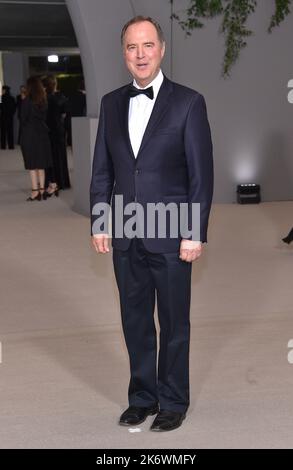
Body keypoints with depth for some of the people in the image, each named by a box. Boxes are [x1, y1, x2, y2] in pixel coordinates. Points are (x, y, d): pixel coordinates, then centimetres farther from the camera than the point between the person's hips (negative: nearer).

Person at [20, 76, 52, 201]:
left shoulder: (27, 101, -12)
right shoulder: (44, 101, 4)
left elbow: (23, 119, -7)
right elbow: (45, 117, 6)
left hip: (29, 134, -5)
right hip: (42, 133, 5)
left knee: (32, 164, -2)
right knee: (41, 164, 10)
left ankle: (35, 190, -5)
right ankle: (42, 189, 10)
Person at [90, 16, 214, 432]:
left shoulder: (188, 102, -5)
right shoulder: (111, 103, 8)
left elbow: (201, 173, -7)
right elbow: (102, 169, 11)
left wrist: (195, 233, -10)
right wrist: (99, 223, 5)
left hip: (170, 237, -4)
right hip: (125, 237, 4)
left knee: (174, 323, 7)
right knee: (135, 321, 13)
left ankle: (173, 402, 22)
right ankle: (142, 397, 28)